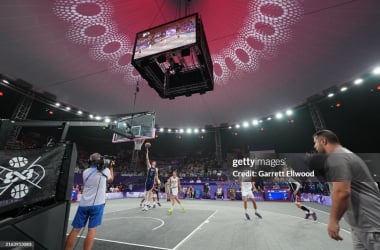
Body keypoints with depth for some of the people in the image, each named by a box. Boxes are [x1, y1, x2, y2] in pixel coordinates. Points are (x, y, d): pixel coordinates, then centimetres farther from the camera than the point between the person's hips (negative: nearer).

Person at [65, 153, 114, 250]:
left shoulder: (85, 172, 4)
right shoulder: (105, 170, -4)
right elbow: (111, 179, 17)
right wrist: (111, 167, 25)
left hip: (83, 204, 4)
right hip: (97, 203, -3)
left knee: (75, 229, 12)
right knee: (92, 230, 2)